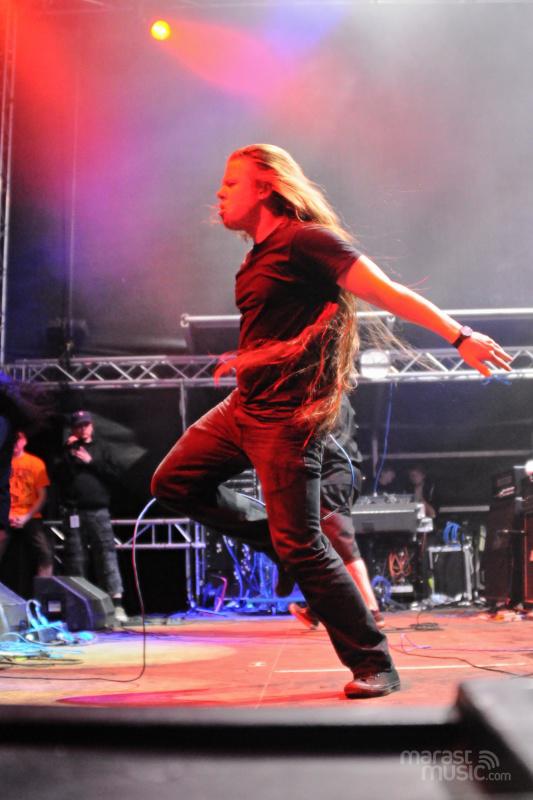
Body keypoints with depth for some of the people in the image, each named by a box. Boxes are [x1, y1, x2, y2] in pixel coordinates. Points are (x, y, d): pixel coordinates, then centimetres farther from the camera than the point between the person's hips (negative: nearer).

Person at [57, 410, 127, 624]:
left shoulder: (101, 448, 13)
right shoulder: (68, 450, 12)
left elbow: (115, 473, 4)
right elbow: (61, 477, 0)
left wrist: (91, 461, -3)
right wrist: (68, 453, -6)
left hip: (99, 511, -1)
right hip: (75, 512, 1)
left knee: (107, 554, -9)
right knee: (76, 558, 2)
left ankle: (117, 603, -12)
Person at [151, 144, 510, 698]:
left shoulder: (306, 241, -13)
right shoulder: (261, 255, 14)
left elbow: (388, 293, -18)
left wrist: (460, 336, -24)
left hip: (286, 416, -9)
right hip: (245, 405, 9)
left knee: (300, 545, -9)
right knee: (173, 482, 11)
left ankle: (374, 666, 6)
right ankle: (279, 538, 17)